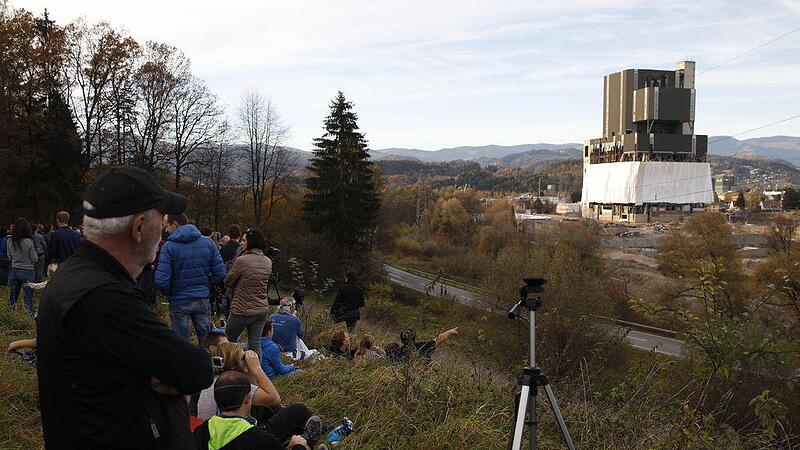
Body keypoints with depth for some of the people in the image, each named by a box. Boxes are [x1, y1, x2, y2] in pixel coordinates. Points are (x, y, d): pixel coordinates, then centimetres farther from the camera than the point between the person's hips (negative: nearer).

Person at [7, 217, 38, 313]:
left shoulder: (10, 242, -5)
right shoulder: (29, 242, -18)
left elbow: (9, 257, 8)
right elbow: (34, 259, -11)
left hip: (14, 271, 4)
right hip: (27, 271, -4)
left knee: (12, 298, 16)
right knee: (28, 298, 4)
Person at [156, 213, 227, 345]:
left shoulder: (168, 246, -12)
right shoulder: (208, 243, -2)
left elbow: (161, 281, -17)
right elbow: (220, 273, -4)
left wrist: (170, 292, 2)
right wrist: (205, 285, 10)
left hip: (179, 301, -3)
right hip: (203, 299, 3)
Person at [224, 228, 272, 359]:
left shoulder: (241, 260, -17)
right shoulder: (268, 262, 3)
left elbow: (227, 282, -6)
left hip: (242, 310, -6)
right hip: (262, 310, 6)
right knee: (256, 344, 9)